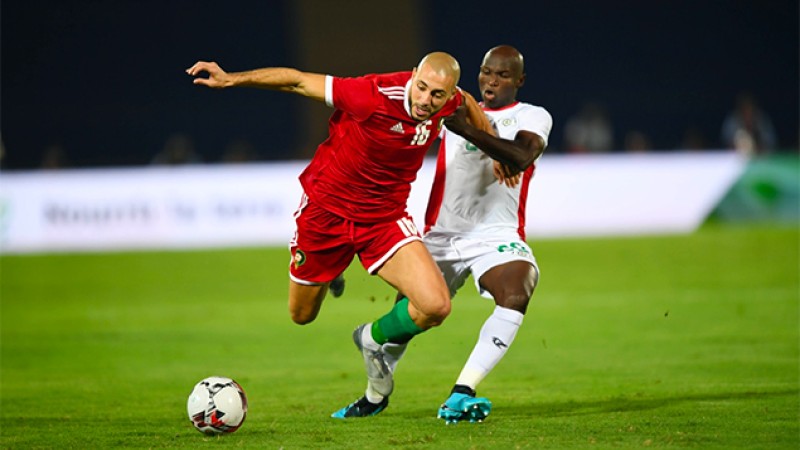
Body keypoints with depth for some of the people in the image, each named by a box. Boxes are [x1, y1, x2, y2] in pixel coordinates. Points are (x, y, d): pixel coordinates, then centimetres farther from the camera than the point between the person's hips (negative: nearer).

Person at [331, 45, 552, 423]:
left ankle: (460, 395, -35)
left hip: (497, 236, -3)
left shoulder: (533, 118, 1)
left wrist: (469, 129, -33)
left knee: (517, 294, -32)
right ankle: (375, 396, 34)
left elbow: (520, 158, -20)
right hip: (441, 236, 3)